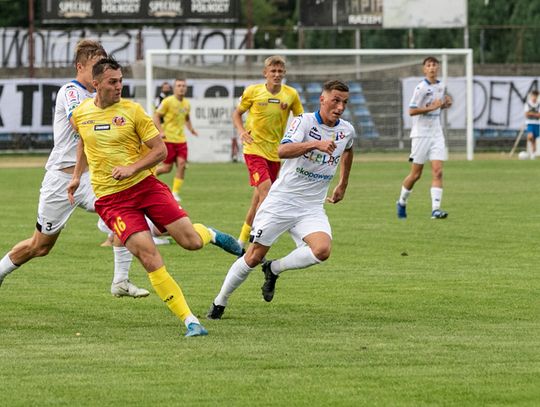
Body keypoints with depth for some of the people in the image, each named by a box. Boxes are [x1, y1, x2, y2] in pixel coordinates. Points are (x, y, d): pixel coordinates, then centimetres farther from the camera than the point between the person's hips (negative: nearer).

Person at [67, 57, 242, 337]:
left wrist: (132, 168, -17)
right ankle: (189, 321, -14)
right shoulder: (80, 114, 4)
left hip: (145, 185, 0)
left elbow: (160, 150, -3)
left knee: (191, 241, -9)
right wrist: (77, 175, 20)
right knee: (148, 253, -18)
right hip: (111, 198, 0)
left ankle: (209, 234, 33)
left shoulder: (132, 110, -4)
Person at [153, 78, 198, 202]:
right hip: (168, 139, -5)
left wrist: (190, 128, 9)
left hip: (181, 139, 5)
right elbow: (156, 116, -8)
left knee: (182, 164, -9)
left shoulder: (186, 104, 10)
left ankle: (175, 192, -2)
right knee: (167, 167, -4)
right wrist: (161, 131, -19)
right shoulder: (168, 101, -9)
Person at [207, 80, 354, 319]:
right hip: (282, 200, -4)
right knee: (254, 257, 0)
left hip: (312, 208, 4)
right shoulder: (304, 122, -11)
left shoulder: (347, 131, 5)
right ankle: (220, 302, 20)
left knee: (322, 250, -24)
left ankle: (273, 269, 0)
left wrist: (343, 185, 34)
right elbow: (283, 151, -30)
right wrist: (315, 144, -43)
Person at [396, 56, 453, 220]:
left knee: (437, 171, -9)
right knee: (416, 174, 2)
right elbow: (411, 111, -16)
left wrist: (445, 105, 4)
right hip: (421, 134, -5)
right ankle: (402, 202, 24)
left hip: (436, 134, 5)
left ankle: (436, 209, -14)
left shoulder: (440, 86, 10)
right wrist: (432, 107, -22)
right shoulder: (421, 88, -11)